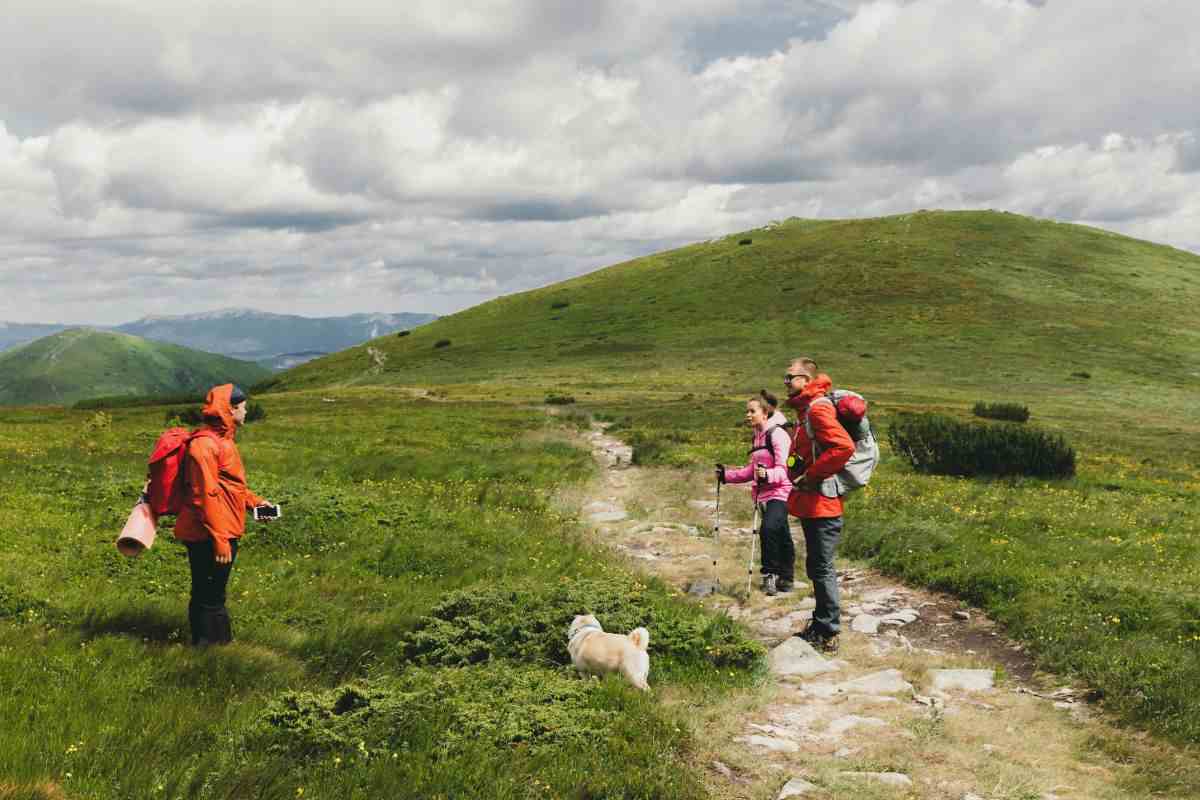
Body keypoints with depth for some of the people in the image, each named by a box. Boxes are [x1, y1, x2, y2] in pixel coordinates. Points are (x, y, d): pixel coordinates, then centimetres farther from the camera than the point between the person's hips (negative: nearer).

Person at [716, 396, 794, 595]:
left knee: (768, 528, -26)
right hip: (763, 494, 9)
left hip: (779, 492, -8)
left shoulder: (777, 434, -11)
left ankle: (771, 573, -15)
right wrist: (726, 474, 13)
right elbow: (751, 470, 22)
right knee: (781, 537, 14)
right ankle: (786, 579, 22)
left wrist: (767, 474, -37)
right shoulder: (758, 436, 16)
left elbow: (784, 469, -18)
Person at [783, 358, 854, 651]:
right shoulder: (805, 410, 16)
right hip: (810, 505, 11)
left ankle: (828, 634, 3)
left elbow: (844, 446, -29)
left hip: (822, 503, -11)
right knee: (816, 568, 18)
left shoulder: (818, 409, -16)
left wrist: (810, 476, -21)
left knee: (822, 569, -4)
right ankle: (820, 626, 28)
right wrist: (798, 473, 13)